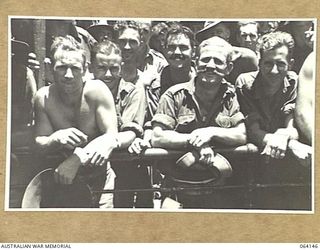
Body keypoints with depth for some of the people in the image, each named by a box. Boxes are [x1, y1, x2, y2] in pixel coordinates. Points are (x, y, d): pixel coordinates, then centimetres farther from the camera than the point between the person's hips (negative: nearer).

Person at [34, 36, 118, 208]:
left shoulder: (97, 90, -15)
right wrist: (56, 139, -31)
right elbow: (38, 144, -7)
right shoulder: (43, 98, -8)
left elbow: (112, 137, -17)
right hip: (62, 177, 2)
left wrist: (76, 158, -30)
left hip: (98, 174, -2)